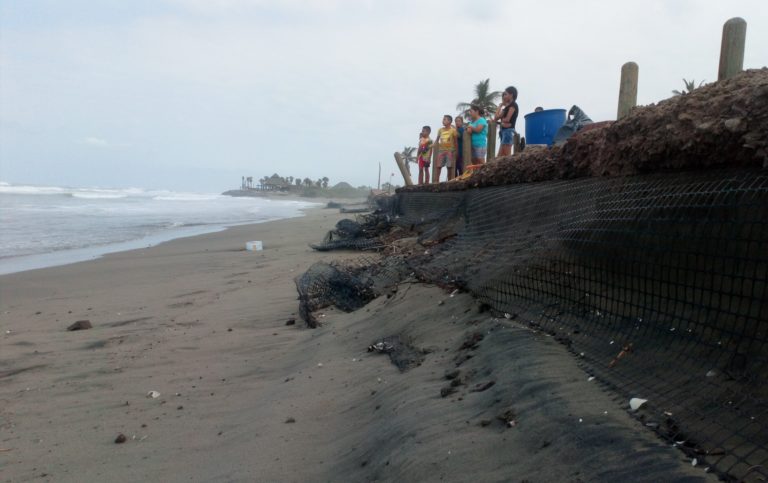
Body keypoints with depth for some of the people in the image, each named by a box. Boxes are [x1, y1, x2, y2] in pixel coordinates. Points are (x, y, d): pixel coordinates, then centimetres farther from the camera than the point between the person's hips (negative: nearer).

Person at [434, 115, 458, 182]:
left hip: (450, 150, -3)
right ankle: (436, 182, -5)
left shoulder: (453, 130, -2)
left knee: (449, 167, 0)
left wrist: (456, 151, -5)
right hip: (441, 150, 3)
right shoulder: (440, 130, 9)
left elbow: (456, 141, -1)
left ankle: (449, 182, 6)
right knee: (438, 166, -5)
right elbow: (437, 140, 16)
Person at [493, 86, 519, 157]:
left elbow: (507, 119, -12)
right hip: (504, 131, 9)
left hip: (508, 131, -9)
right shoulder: (507, 107, 22)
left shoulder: (513, 105, -3)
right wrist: (501, 105, 12)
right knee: (500, 156, 5)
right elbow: (496, 117, 13)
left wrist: (500, 120, 7)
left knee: (507, 156, -13)